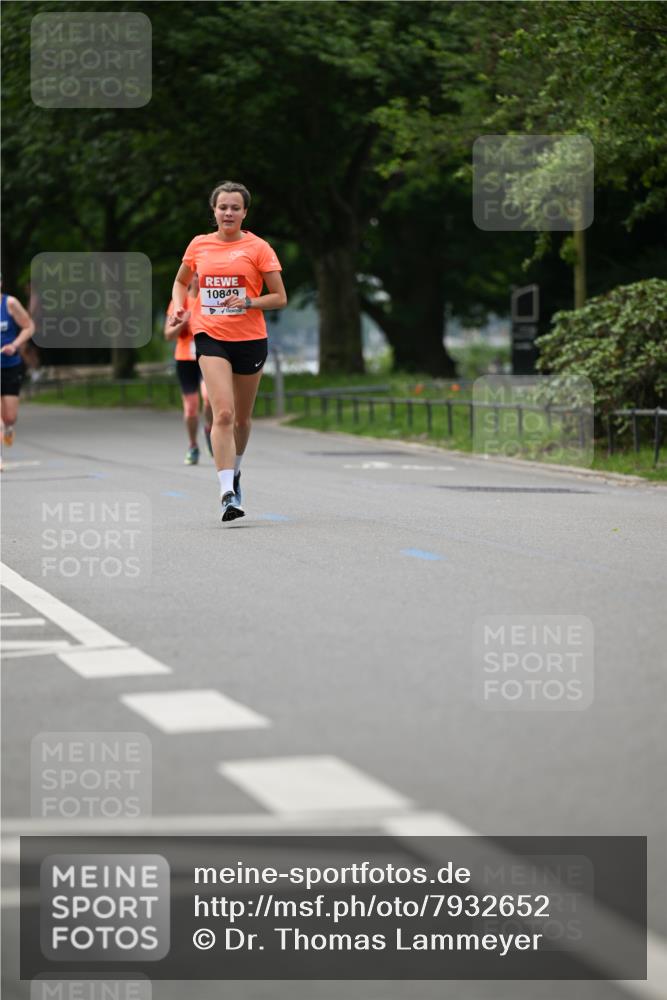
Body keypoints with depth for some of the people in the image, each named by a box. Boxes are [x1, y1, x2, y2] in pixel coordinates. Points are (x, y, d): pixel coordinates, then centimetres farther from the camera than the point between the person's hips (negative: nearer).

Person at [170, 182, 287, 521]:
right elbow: (181, 281, 24)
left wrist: (248, 302, -17)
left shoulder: (258, 248, -1)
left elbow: (279, 298, -1)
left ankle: (234, 471, 41)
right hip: (210, 337, 0)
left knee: (242, 417, 13)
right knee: (223, 413, -17)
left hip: (250, 339, 0)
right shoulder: (199, 245, 7)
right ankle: (227, 493, -23)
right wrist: (179, 304, 4)